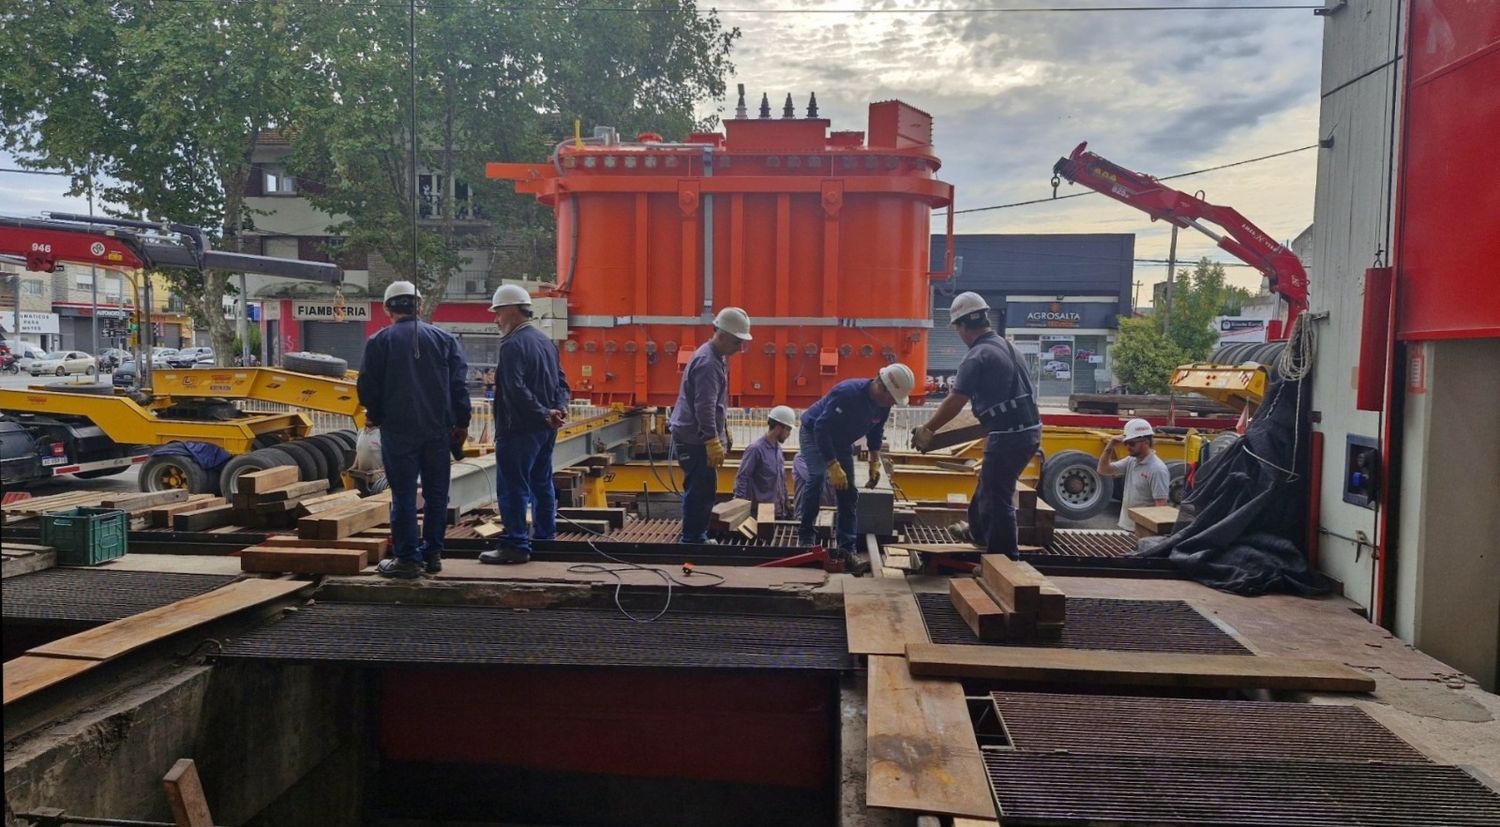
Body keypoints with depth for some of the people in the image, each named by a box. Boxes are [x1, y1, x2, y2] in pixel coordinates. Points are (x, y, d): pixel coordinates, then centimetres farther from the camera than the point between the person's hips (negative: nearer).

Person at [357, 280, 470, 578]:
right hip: (438, 429, 3)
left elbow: (367, 386, -1)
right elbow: (459, 384, 2)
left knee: (403, 495, 2)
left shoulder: (380, 341, -2)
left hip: (398, 430, -2)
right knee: (436, 494, 10)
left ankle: (407, 558, 3)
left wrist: (374, 416, 17)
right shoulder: (444, 338, 4)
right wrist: (461, 422, 9)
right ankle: (433, 553, 15)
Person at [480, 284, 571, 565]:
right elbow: (561, 382, 14)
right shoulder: (545, 341, 14)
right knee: (542, 483, 18)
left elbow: (517, 390, -24)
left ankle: (515, 544, -5)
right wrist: (559, 408, 0)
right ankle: (545, 536, 27)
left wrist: (543, 414, -20)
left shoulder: (513, 344, -14)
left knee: (512, 487, -5)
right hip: (545, 429, 9)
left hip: (519, 428, -9)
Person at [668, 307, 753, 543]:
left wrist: (723, 431, 26)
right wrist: (713, 442, -28)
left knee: (702, 489, 15)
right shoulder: (707, 363, -20)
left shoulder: (715, 357, 13)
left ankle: (696, 537, 23)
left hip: (697, 436, 11)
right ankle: (692, 540, -1)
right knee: (701, 490, -7)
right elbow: (704, 408, -26)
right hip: (695, 438, -11)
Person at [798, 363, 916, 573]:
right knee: (817, 476, -29)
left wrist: (875, 462, -1)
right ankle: (806, 537, -20)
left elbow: (875, 432, 8)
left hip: (841, 442, 7)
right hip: (813, 433, -7)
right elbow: (821, 428, -36)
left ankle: (847, 549, 3)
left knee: (848, 493, 0)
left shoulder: (883, 404, -12)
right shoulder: (847, 393, -37)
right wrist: (833, 466, -37)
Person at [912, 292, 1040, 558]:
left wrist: (926, 430, -3)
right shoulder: (1006, 346, 13)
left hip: (1009, 435, -9)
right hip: (1029, 429, 9)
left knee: (997, 498, 1)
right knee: (988, 487, 26)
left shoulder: (977, 356, -15)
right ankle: (979, 534, 43)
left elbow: (954, 404, -14)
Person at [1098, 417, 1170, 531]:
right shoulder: (1130, 461, 7)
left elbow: (1161, 507, -20)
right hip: (1126, 526, 8)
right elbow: (1103, 470, 9)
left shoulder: (1157, 469, -18)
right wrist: (1109, 447, -4)